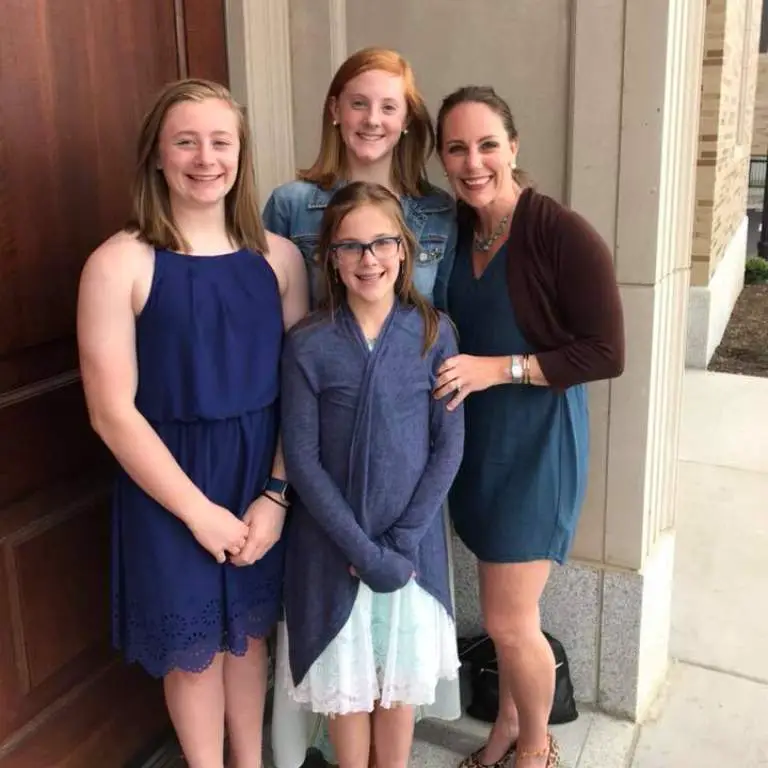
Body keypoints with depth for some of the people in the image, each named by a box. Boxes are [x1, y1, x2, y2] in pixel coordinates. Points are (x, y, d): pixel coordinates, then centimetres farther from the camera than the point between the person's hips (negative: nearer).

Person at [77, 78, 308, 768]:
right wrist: (199, 509, -13)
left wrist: (276, 495, -9)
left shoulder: (278, 257, -2)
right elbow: (113, 412, -14)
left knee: (250, 630, 20)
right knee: (193, 648, 13)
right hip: (169, 482, -3)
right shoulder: (119, 264, -12)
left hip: (264, 476, 3)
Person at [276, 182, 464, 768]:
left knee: (401, 676, 17)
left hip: (414, 539, 1)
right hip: (332, 540, -1)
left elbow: (449, 444, -5)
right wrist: (363, 549, -14)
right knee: (346, 679, 15)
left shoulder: (435, 333, -7)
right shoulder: (308, 345, -11)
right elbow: (301, 459, -10)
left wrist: (401, 541, -11)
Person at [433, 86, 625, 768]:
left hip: (537, 437, -6)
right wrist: (450, 367, -3)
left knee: (509, 621, 1)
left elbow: (606, 353, -17)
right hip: (476, 434, 6)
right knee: (506, 609, 19)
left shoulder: (564, 234, -18)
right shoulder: (454, 228, 2)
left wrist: (500, 368, -22)